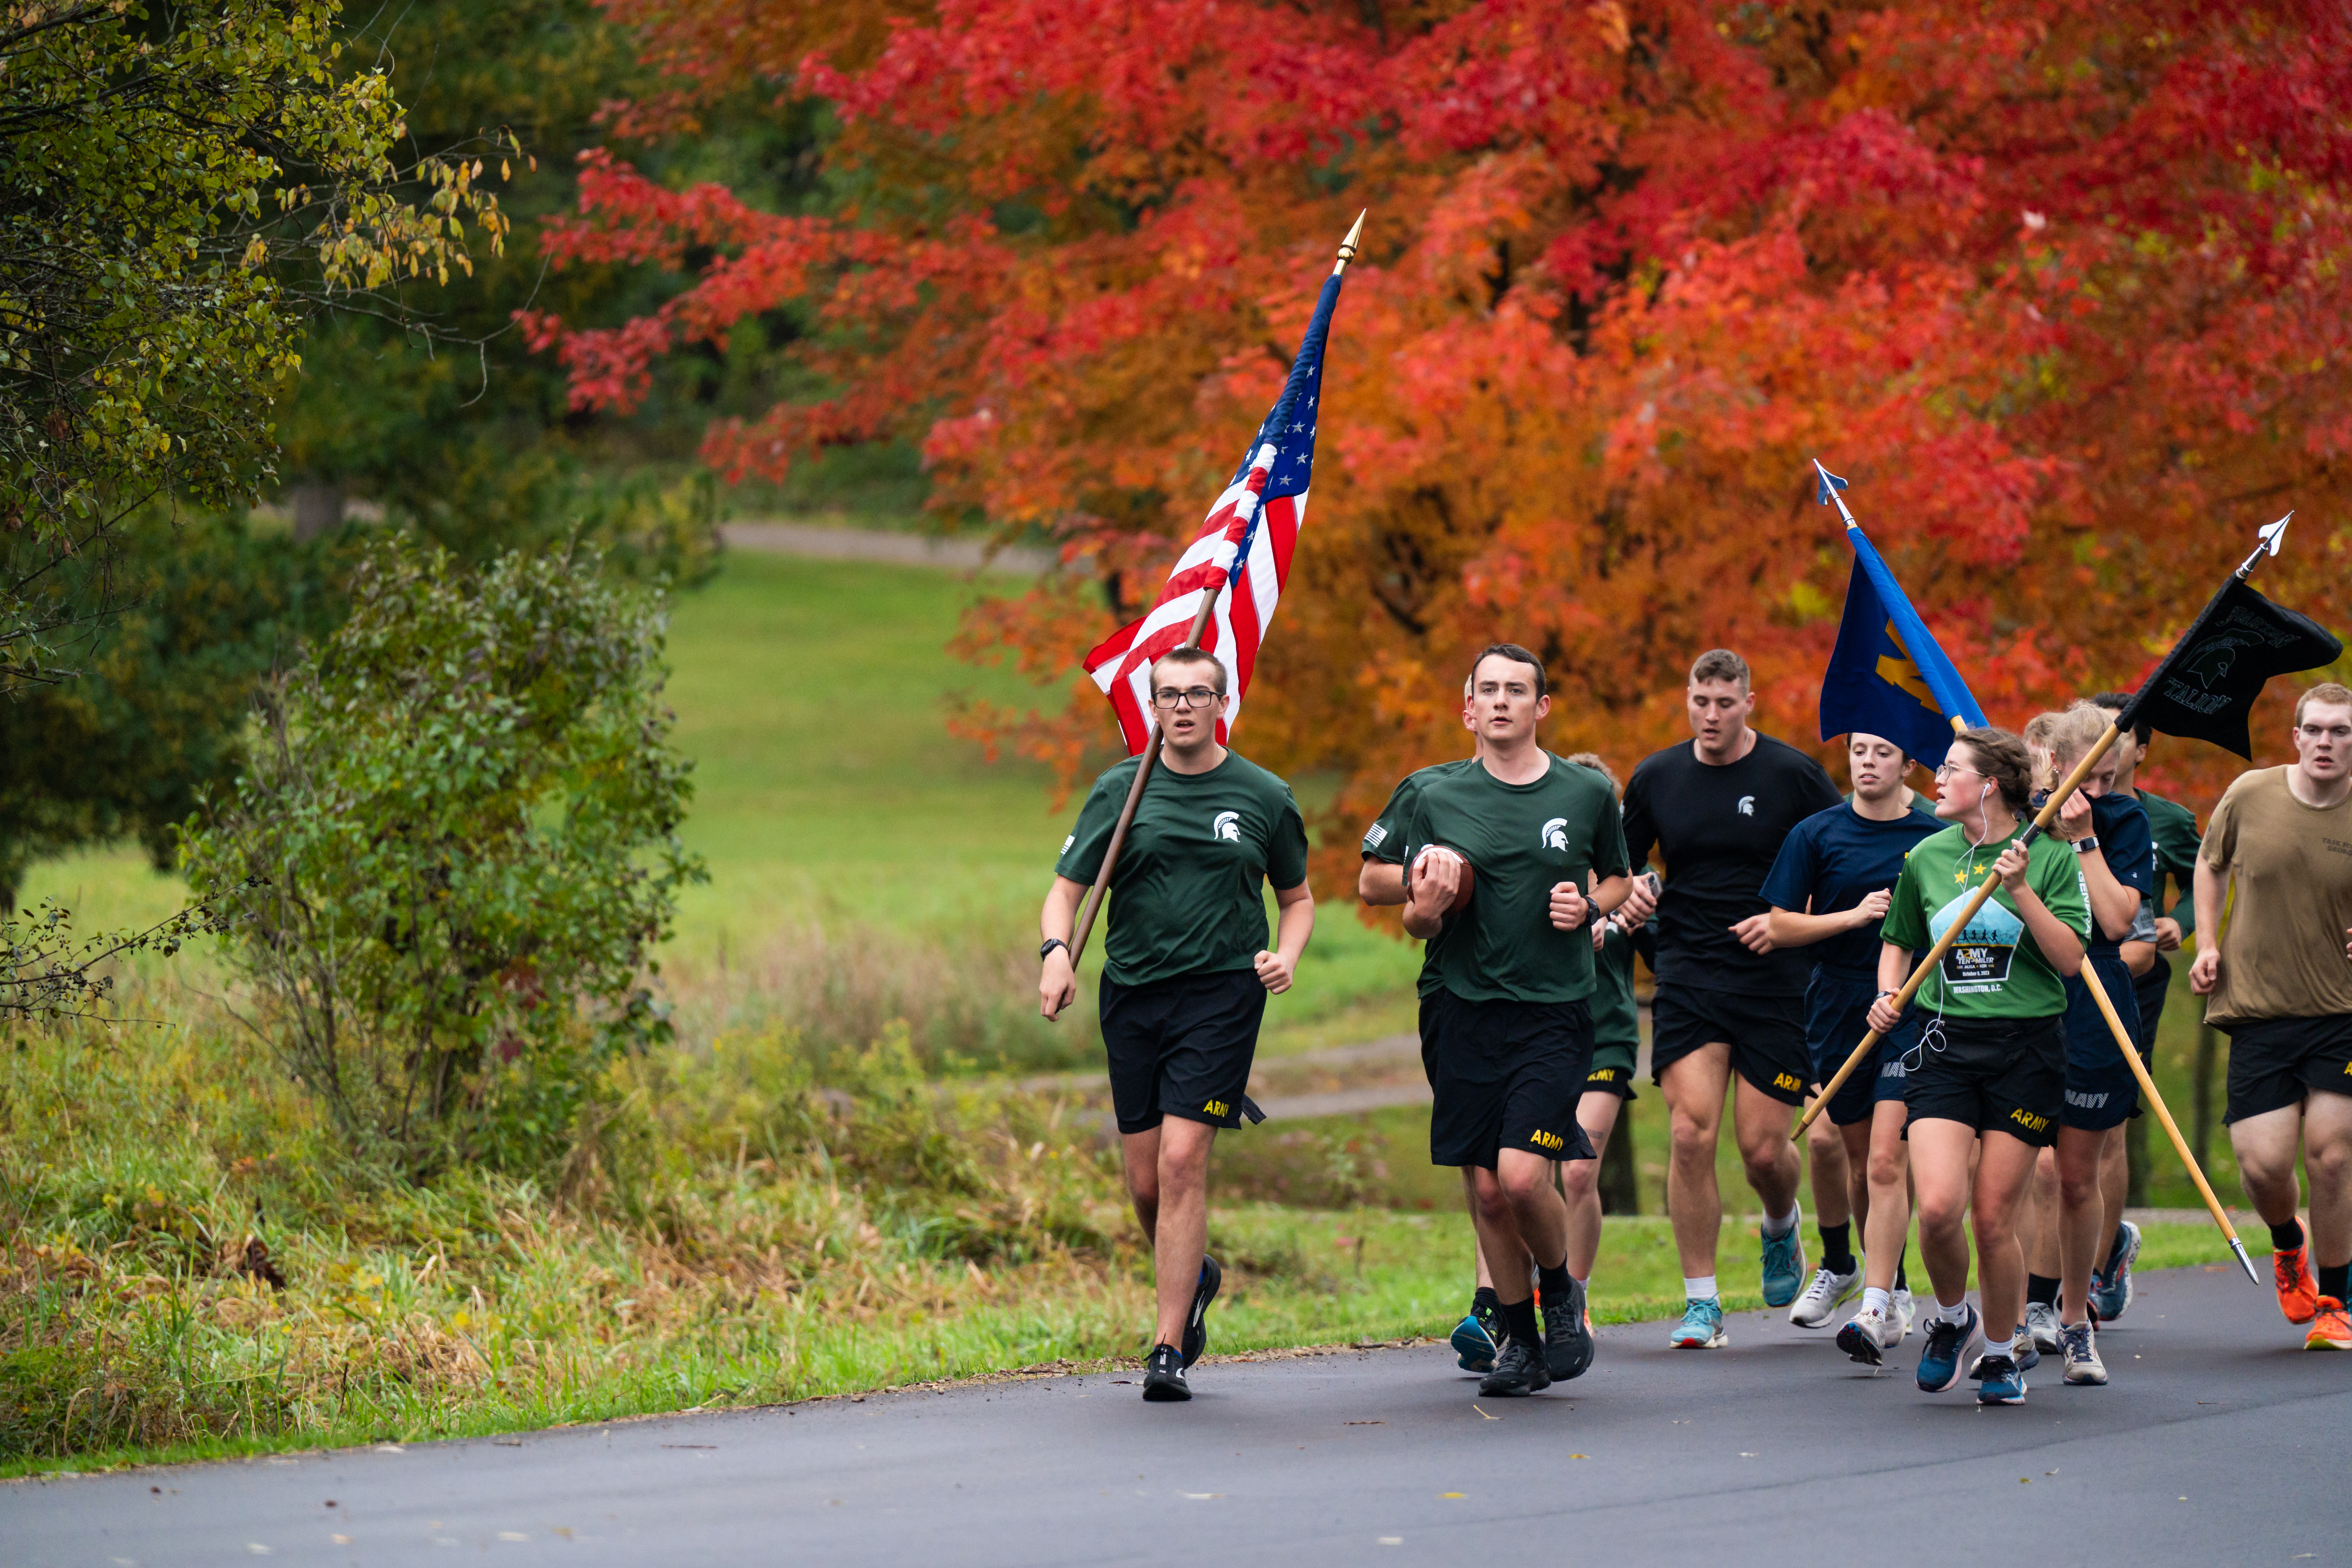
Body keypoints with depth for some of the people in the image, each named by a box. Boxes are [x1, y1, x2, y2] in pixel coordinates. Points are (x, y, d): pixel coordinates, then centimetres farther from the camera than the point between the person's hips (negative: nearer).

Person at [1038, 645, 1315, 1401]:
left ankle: (1169, 1347, -11)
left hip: (1222, 992, -2)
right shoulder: (1120, 791, 5)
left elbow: (1298, 897, 16)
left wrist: (1287, 955, -4)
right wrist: (1056, 951, -16)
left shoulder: (1264, 797, 4)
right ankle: (1194, 1278, 38)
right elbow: (1066, 890, 5)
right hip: (1131, 994, 2)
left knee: (1182, 1160, -15)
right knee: (1146, 1182, 6)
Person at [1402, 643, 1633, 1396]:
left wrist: (1589, 907, -3)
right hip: (1466, 1007, 2)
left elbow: (1619, 880, 19)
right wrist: (1428, 902, -13)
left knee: (1523, 1175, -15)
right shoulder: (1440, 801, 5)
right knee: (1487, 1190, 3)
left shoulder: (1588, 794, 3)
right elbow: (1416, 923, 10)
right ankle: (1520, 1341, 19)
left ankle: (1562, 1291, 13)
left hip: (1555, 1010, -2)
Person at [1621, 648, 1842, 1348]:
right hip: (1688, 976, 2)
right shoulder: (1657, 778, 5)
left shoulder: (1793, 775, -3)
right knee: (1691, 1136, -11)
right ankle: (1701, 1303, -3)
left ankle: (1781, 1226, 35)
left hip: (1774, 982, -2)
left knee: (1763, 1147, -2)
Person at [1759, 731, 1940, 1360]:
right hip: (1838, 1008, 3)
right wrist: (1855, 915, -11)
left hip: (1912, 1011, -3)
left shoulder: (1939, 836, 1)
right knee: (1844, 1148, 10)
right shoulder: (1815, 835, 3)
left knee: (1886, 1160, -13)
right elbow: (1781, 928, 3)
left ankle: (1876, 1307, -14)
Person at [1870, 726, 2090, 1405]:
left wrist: (2020, 890, -18)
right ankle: (1952, 1319, 14)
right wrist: (1889, 995, 6)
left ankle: (2000, 1354, 20)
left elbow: (2070, 957, -10)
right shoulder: (1927, 858, 8)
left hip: (2026, 1049, -2)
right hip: (1945, 1045, 2)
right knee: (1938, 1205, -15)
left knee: (1995, 1218, -1)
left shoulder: (2050, 857, -2)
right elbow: (1898, 940, 24)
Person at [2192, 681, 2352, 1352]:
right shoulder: (2250, 795, -1)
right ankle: (2288, 1247, 30)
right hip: (2258, 1008, 1)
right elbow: (2211, 864, 18)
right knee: (2264, 1164, -7)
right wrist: (2207, 943, 6)